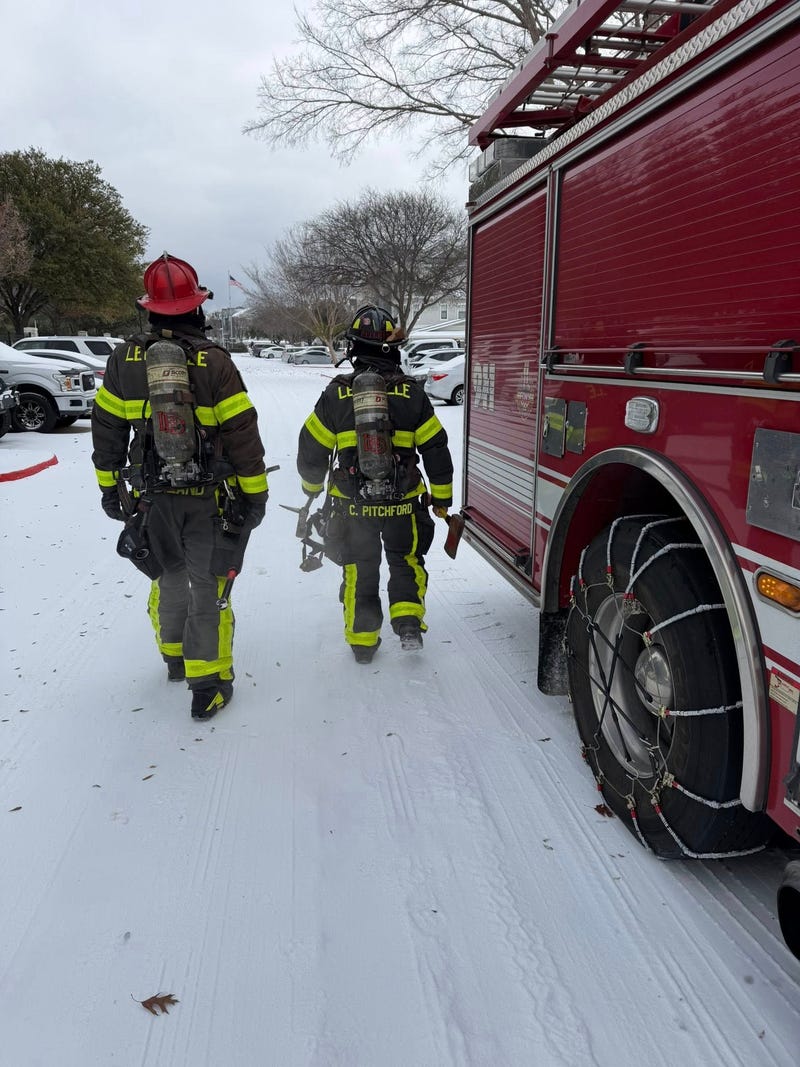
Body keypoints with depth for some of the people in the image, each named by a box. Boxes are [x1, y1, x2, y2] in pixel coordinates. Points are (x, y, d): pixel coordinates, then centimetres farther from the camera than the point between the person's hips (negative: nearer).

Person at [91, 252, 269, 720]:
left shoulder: (125, 358, -2)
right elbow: (243, 433, -11)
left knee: (170, 580, 21)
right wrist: (256, 493, -2)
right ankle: (208, 685, 9)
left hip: (152, 497, 3)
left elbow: (107, 428, 6)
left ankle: (175, 658, 39)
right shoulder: (215, 361, -13)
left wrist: (109, 484, 17)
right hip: (210, 499, -3)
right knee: (208, 586, 5)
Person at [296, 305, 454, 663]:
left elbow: (312, 448, 1)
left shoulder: (336, 393, -6)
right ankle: (409, 622, 6)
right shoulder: (412, 394, -6)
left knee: (359, 569, 16)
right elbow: (436, 449, -2)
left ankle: (362, 641, 24)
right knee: (406, 561, 21)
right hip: (403, 503, 0)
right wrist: (442, 497, 10)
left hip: (352, 505, 1)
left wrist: (312, 487, 19)